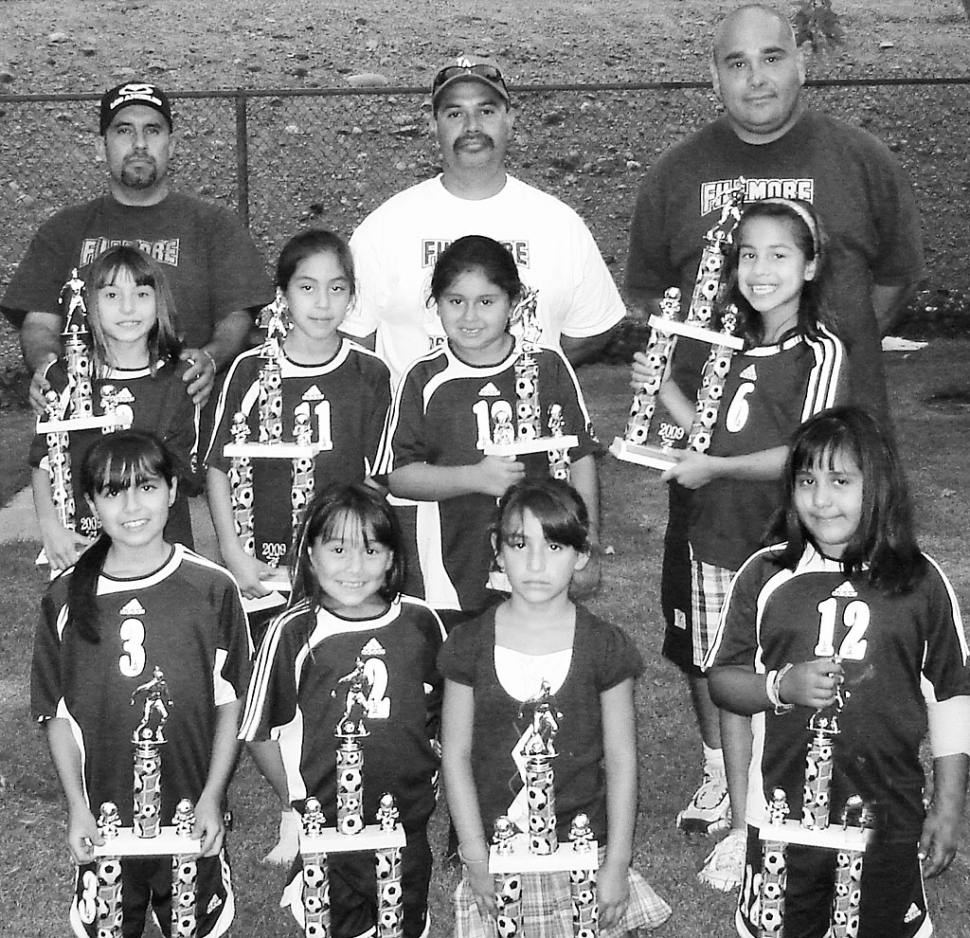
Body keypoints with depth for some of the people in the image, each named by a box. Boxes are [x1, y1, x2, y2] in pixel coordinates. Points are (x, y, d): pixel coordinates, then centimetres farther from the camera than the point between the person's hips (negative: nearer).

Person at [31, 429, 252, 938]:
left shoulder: (212, 589, -8)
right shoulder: (66, 597, -5)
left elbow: (230, 703, -2)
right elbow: (57, 714, 1)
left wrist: (211, 798, -7)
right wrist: (77, 806, -5)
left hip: (194, 819, -1)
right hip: (104, 818, 1)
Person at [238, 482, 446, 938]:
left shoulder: (421, 624, -3)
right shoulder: (294, 632, -11)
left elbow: (444, 713, 11)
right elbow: (260, 733, -4)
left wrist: (434, 778, 3)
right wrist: (297, 803, -7)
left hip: (409, 824, 3)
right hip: (326, 827, -3)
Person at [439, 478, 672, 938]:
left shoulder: (604, 646, -5)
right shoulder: (470, 645, -4)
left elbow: (621, 761, -1)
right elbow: (456, 756, -1)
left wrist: (617, 865, -3)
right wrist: (477, 861, -5)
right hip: (497, 859, 0)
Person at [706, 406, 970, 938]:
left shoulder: (920, 583, -4)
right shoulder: (765, 576, -4)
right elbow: (721, 681, 2)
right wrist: (782, 687, -17)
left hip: (888, 819, 0)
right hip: (782, 814, 1)